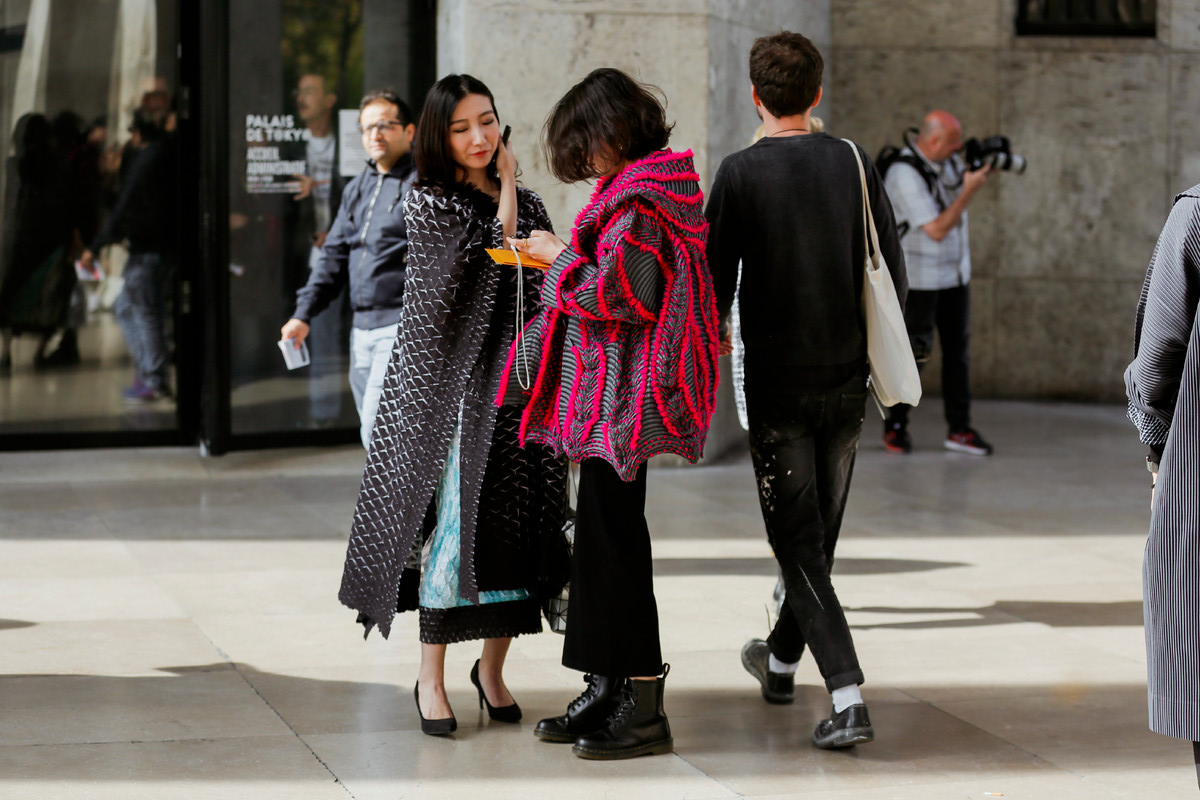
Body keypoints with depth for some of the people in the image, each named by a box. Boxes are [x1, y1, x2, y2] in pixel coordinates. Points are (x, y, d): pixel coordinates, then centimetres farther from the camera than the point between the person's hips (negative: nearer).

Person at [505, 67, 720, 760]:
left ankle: (643, 706, 2)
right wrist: (569, 259, 14)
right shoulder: (661, 184, 13)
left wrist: (563, 260, -9)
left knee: (615, 540, -4)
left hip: (622, 392, -10)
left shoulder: (636, 199, -18)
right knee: (605, 537, 13)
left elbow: (625, 295, -23)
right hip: (615, 398, 10)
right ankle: (608, 691, 20)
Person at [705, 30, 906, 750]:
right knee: (822, 532, 19)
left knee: (798, 541, -1)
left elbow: (716, 285, -9)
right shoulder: (854, 164, 1)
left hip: (776, 384, -4)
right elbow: (894, 275, 4)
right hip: (846, 380, 4)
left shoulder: (741, 174, -9)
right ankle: (781, 661, 38)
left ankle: (848, 695, -13)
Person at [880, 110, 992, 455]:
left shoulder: (947, 161, 2)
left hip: (955, 274, 7)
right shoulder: (905, 175, -21)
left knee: (957, 351, 7)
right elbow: (937, 230, -25)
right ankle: (895, 427, 13)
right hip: (919, 280, -7)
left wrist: (987, 165, 2)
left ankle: (959, 429, 11)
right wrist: (969, 189, -23)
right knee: (914, 353, -1)